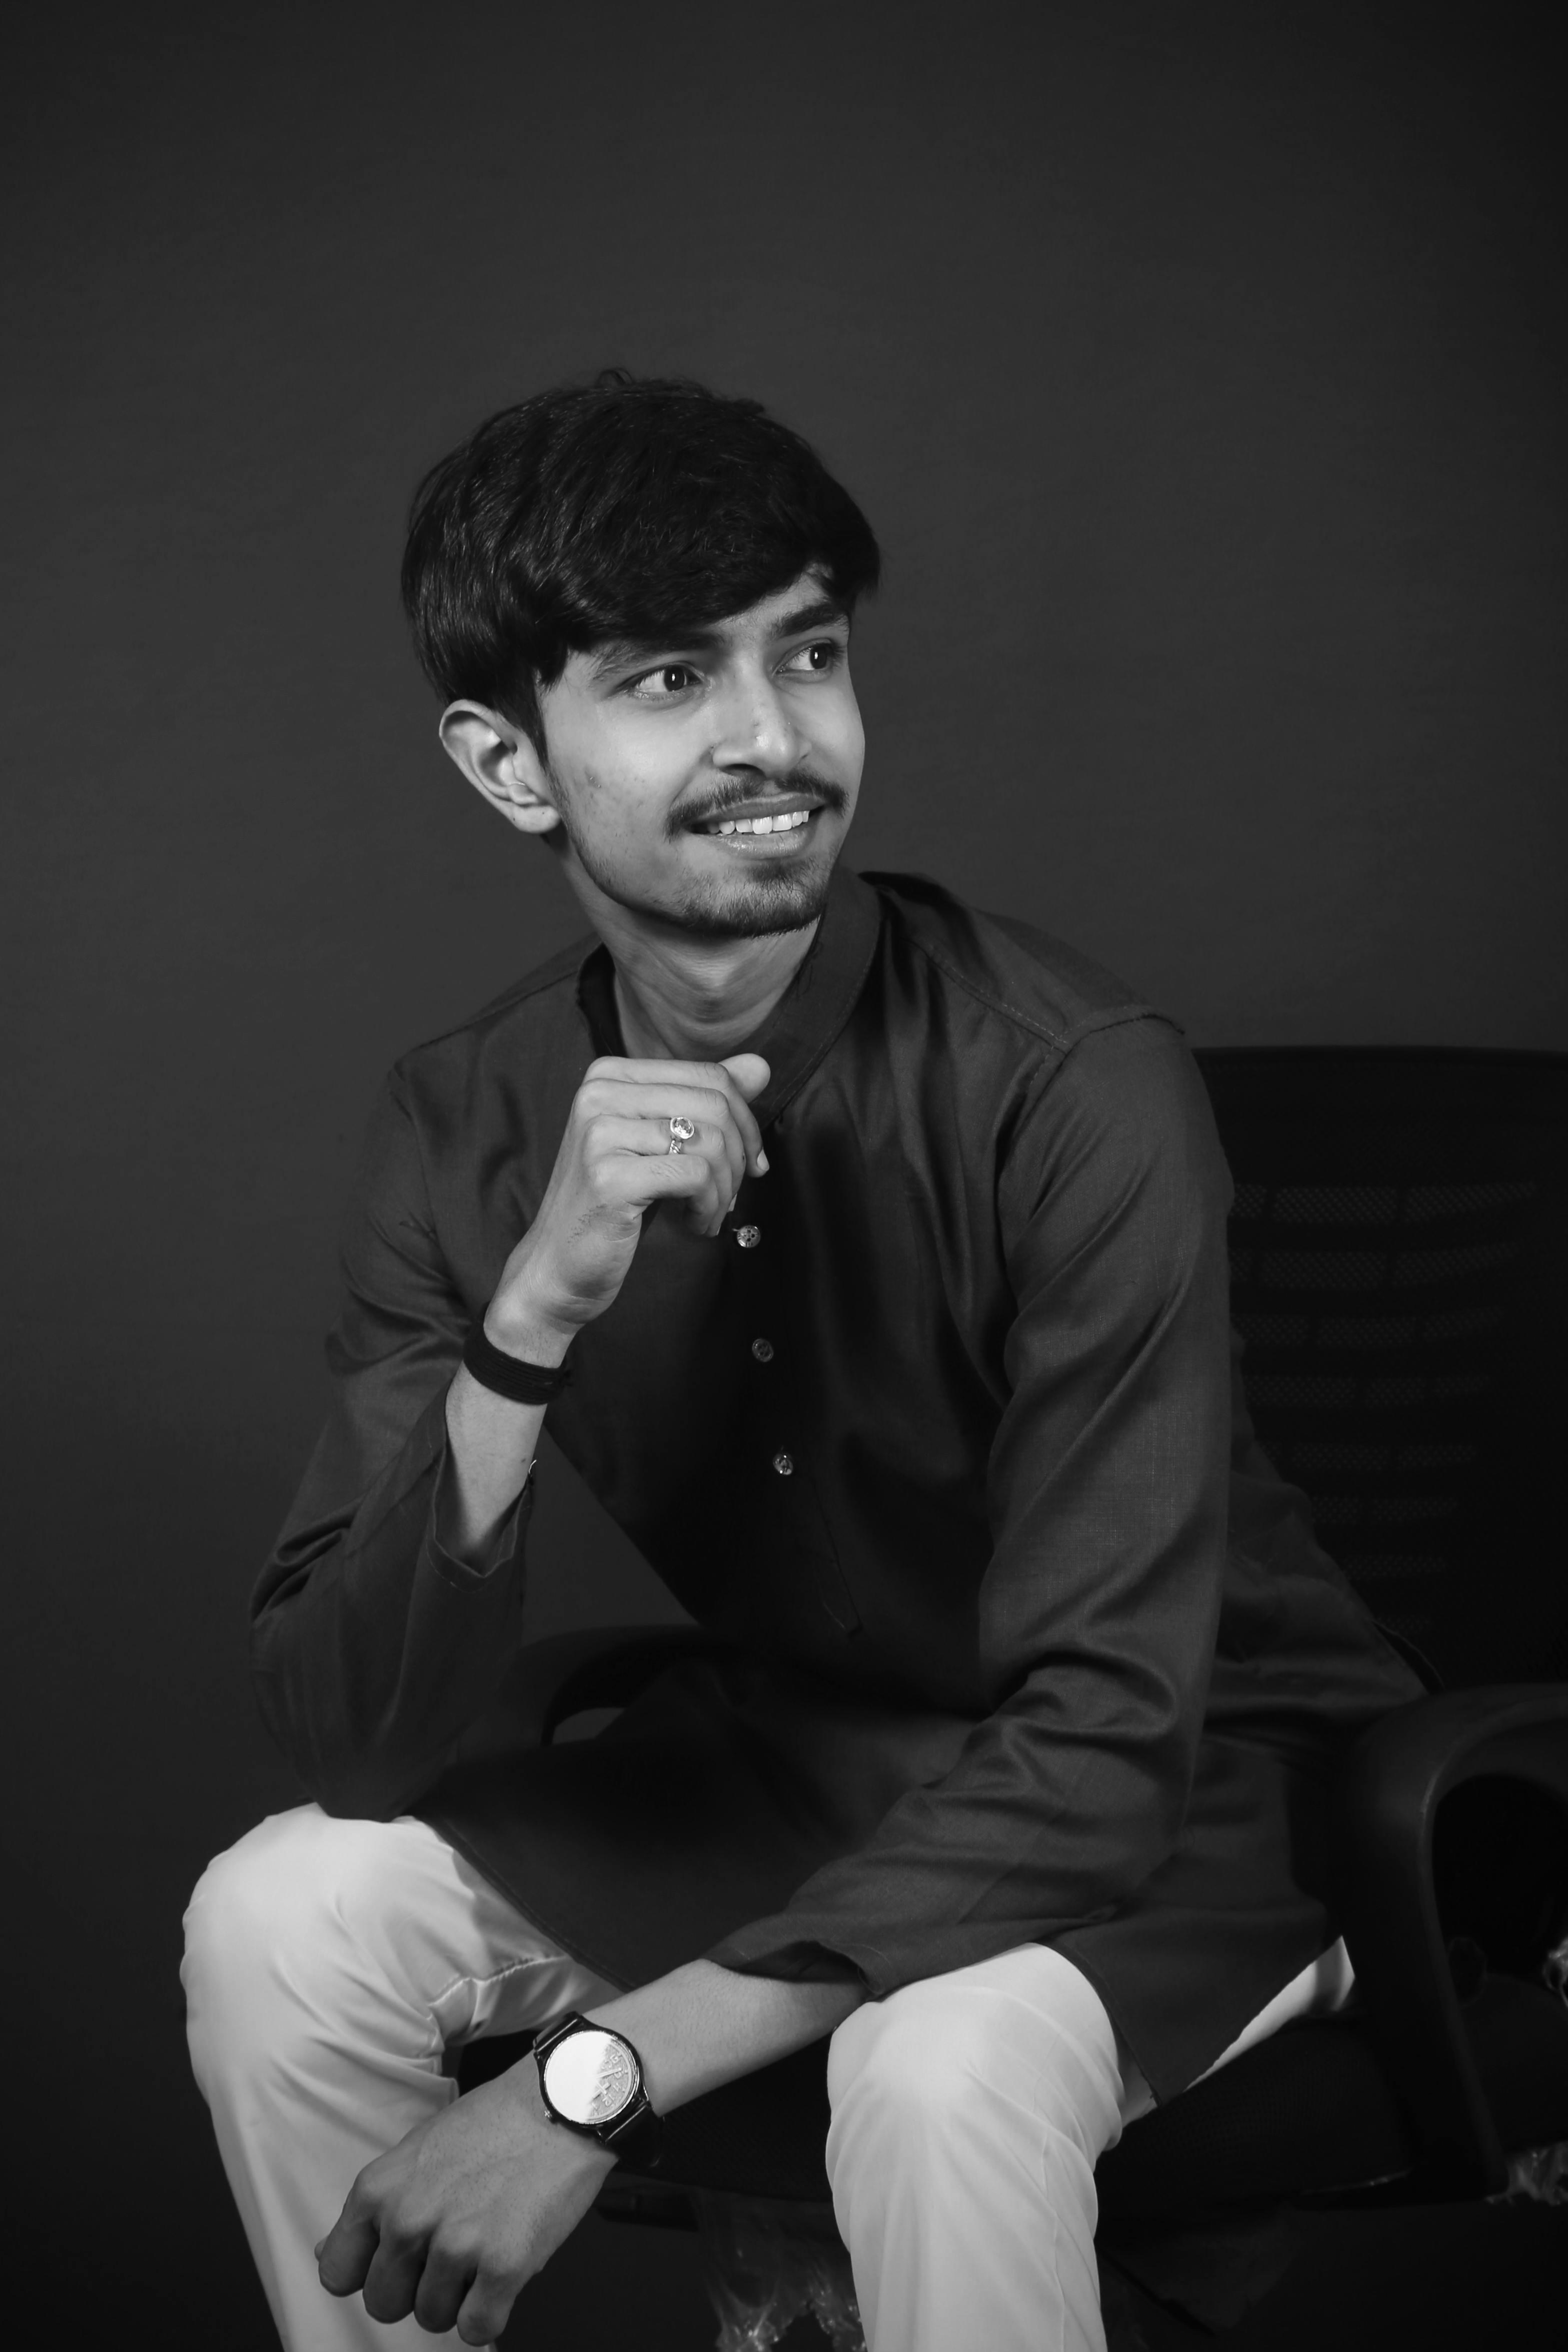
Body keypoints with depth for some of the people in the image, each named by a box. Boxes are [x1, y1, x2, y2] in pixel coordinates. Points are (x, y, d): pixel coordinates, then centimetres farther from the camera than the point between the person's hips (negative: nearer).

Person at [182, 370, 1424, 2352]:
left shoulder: (1075, 1091, -26)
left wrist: (599, 2079, -32)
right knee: (278, 1919, -13)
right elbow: (349, 1741, -16)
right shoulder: (464, 1128, -10)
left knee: (943, 2061, -34)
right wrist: (532, 1320, -33)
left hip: (1185, 1799, -5)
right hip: (783, 1766, 5)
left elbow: (1098, 1751, -28)